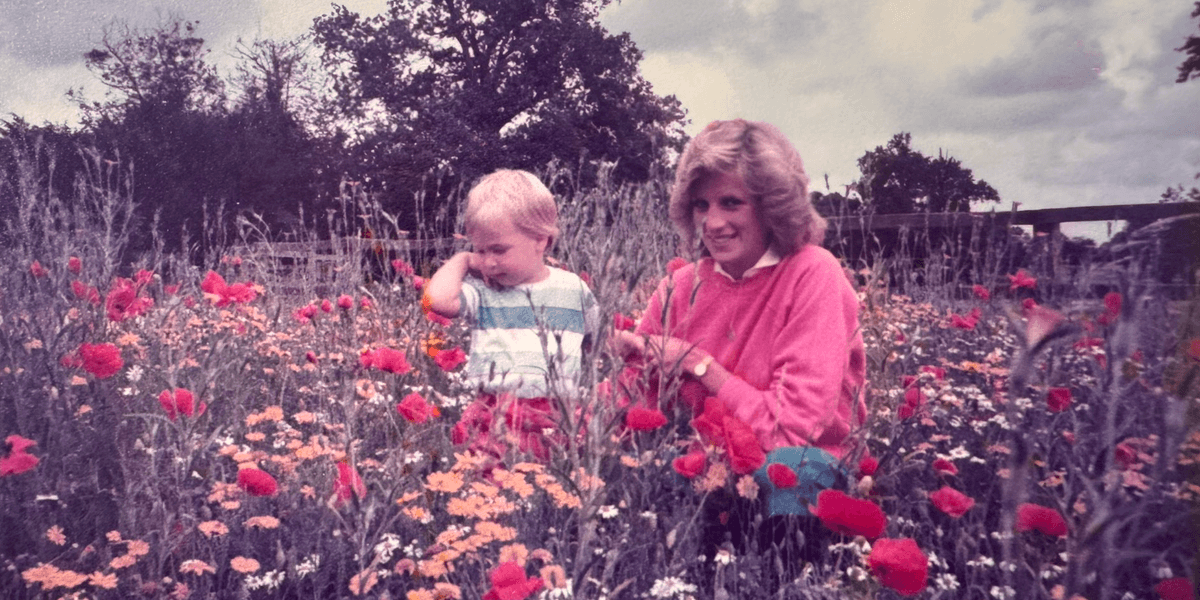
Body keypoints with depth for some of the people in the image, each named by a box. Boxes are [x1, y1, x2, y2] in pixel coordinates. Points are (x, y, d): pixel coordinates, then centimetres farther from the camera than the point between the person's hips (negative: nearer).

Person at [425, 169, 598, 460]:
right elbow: (438, 298, -15)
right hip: (497, 421, -1)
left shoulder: (573, 288, 12)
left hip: (561, 419, 2)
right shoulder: (483, 291, 5)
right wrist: (462, 260, 1)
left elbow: (601, 341, 25)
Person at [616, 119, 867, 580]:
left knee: (785, 469, -34)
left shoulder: (812, 274, -13)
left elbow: (794, 426, -17)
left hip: (804, 462, -3)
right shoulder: (683, 285, 1)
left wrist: (696, 364, -14)